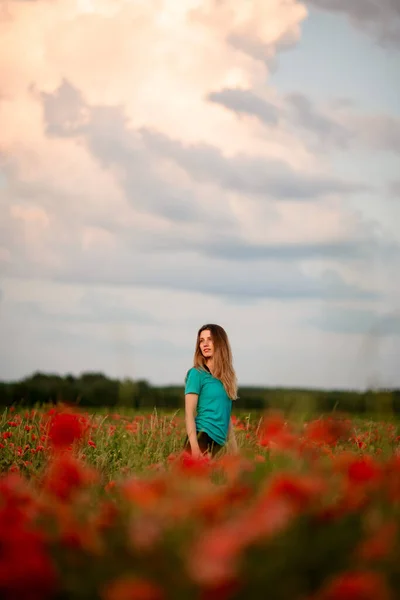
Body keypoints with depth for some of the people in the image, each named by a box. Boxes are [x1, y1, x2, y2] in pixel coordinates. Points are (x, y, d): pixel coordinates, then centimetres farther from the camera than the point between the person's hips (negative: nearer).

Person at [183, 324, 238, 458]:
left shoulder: (226, 375, 15)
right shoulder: (196, 373, -3)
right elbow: (189, 414, -9)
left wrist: (235, 452, 16)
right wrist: (194, 448, -21)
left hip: (218, 441, 6)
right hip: (201, 437, -6)